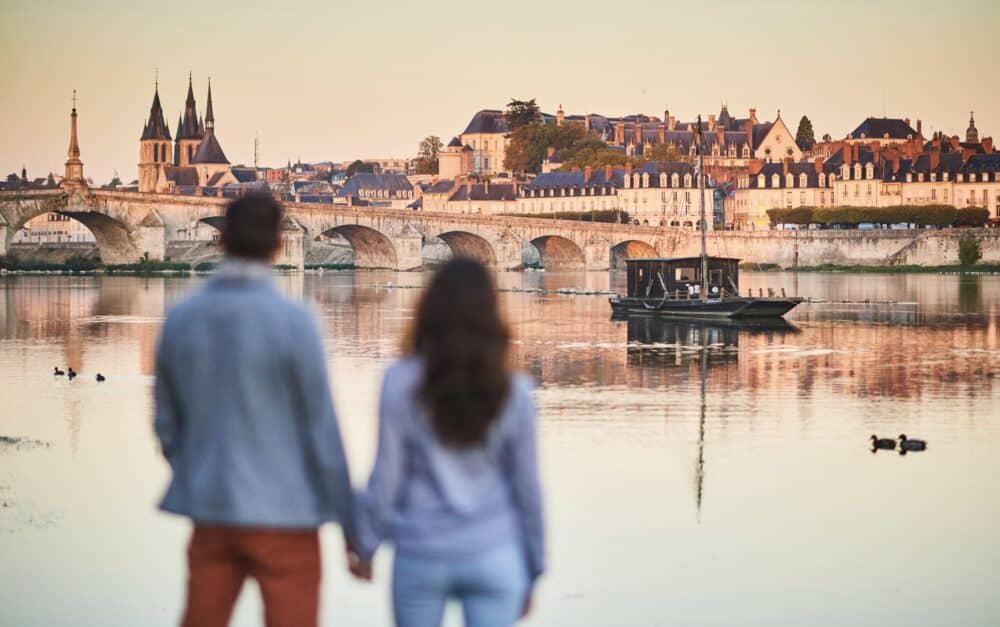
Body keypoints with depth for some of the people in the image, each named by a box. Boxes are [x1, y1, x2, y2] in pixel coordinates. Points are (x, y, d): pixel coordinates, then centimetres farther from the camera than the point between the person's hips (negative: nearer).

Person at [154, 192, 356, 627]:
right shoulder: (292, 322, -15)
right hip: (283, 516, -4)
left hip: (212, 514, 5)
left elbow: (168, 424, 8)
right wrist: (352, 530, -4)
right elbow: (322, 431, -12)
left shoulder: (180, 319, 0)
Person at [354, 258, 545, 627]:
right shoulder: (512, 392, -2)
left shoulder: (402, 383, -7)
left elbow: (387, 475, -6)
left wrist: (366, 544, 7)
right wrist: (531, 571, 14)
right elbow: (527, 486, 4)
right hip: (494, 556, 0)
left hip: (421, 555, 0)